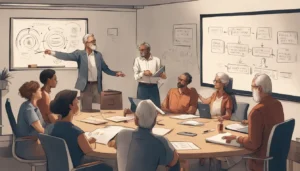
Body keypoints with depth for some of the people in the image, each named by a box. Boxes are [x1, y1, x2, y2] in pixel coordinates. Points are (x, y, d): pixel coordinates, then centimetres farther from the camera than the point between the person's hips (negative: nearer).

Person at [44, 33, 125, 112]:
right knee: (86, 110, 2)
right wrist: (52, 53, -30)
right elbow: (67, 56, -17)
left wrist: (115, 73, 0)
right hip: (86, 86, -3)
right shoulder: (80, 54, -3)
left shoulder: (98, 55, 9)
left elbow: (105, 68, 14)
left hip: (97, 86, 3)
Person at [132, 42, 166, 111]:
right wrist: (143, 73, -18)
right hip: (142, 87, 0)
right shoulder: (137, 60, 4)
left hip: (154, 87, 1)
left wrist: (163, 75, -17)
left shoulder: (156, 60, 4)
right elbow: (135, 76, -1)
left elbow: (161, 73, 5)